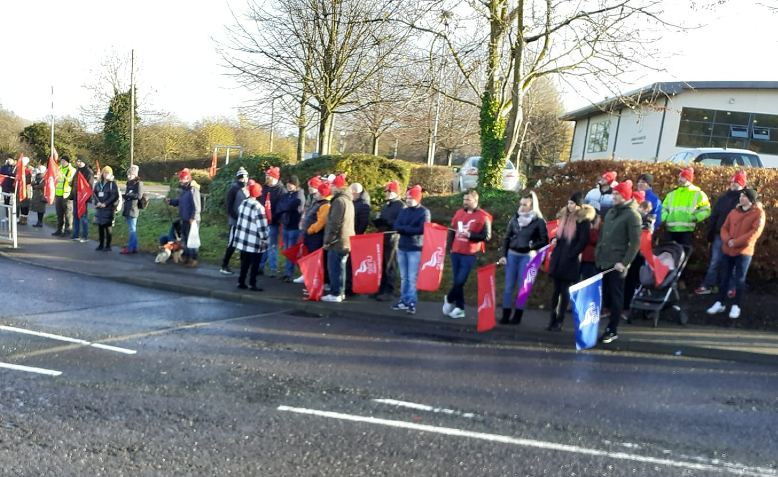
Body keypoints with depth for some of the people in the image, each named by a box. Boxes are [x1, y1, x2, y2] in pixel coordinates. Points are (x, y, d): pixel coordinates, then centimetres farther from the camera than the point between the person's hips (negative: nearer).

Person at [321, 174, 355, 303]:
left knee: (334, 268, -5)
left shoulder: (339, 201, -15)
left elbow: (334, 223, -20)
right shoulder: (348, 200, 17)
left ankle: (335, 294, -3)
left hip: (337, 241, -10)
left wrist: (328, 240, -14)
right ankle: (340, 292, 20)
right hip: (346, 240, 10)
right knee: (340, 267, 15)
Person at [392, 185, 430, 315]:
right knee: (404, 278, 10)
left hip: (416, 249, -5)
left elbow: (422, 230, -16)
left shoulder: (424, 212, -4)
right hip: (402, 247, 5)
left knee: (413, 278, -6)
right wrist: (411, 229, -16)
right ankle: (404, 300, 18)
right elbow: (396, 226, 0)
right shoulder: (403, 211, 12)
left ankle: (412, 303, -1)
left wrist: (404, 229, -9)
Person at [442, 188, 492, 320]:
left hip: (470, 254, -5)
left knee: (460, 281, -7)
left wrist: (470, 235, -19)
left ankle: (449, 299, 17)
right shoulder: (459, 213, 11)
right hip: (456, 252, 5)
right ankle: (459, 308, 17)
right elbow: (452, 231, 19)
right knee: (457, 281, 8)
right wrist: (451, 246, 11)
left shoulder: (483, 217, -7)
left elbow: (487, 236, -11)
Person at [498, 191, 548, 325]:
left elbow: (544, 241, -4)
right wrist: (504, 255, 5)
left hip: (527, 257, -4)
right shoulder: (515, 218, 6)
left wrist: (534, 249, -17)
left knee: (522, 287, 2)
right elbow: (507, 238, 11)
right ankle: (506, 315, 11)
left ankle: (517, 316, 11)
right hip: (512, 255, 4)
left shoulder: (539, 222, -7)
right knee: (508, 286, 5)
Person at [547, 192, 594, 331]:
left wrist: (571, 255, -16)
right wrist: (554, 240, 3)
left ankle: (559, 322, 7)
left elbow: (583, 241, -14)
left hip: (570, 261, -6)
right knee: (556, 290, 8)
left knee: (565, 291, 0)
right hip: (557, 258, 6)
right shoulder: (565, 216, 13)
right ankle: (552, 320, 14)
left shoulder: (583, 219, -9)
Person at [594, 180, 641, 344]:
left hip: (616, 264, -7)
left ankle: (612, 330, 9)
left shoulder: (632, 215, -8)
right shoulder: (610, 212, 15)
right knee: (605, 295, 9)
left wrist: (624, 263, -18)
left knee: (615, 297, 1)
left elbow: (635, 243, -13)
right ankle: (611, 325, 20)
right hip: (603, 262, 7)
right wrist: (598, 254, 13)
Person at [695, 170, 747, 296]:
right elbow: (714, 216, 9)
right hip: (719, 235, 3)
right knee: (714, 262, 8)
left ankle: (729, 288, 20)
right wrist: (710, 233, 6)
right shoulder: (722, 198, 7)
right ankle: (707, 286, 14)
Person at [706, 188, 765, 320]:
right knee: (724, 277, 9)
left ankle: (736, 306, 10)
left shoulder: (758, 213, -5)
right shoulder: (734, 212, 13)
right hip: (727, 250, 5)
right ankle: (720, 303, 18)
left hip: (744, 252, -5)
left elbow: (755, 232, -15)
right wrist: (728, 240, -11)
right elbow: (724, 228, 10)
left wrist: (736, 242, -17)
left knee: (739, 279, 1)